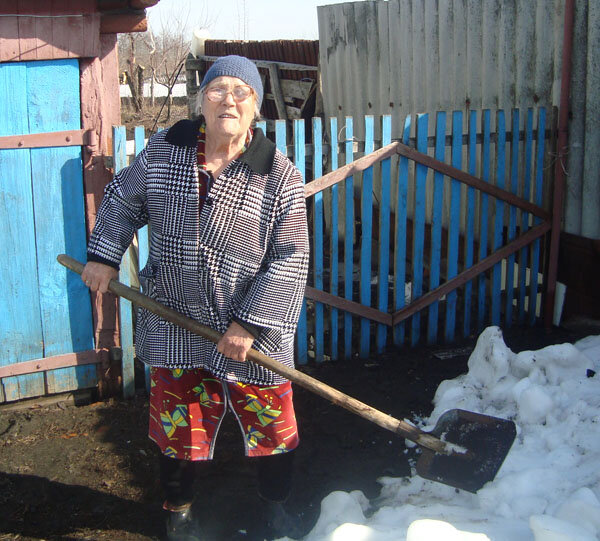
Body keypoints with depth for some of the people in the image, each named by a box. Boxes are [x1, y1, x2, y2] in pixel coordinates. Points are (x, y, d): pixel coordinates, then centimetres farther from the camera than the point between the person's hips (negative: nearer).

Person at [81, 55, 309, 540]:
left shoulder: (279, 176, -11)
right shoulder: (165, 149, -3)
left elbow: (289, 260, -13)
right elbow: (123, 200, 14)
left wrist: (250, 323, -17)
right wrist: (104, 255, 3)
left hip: (254, 328, -1)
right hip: (175, 323, 2)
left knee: (272, 424, 10)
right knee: (179, 423, 14)